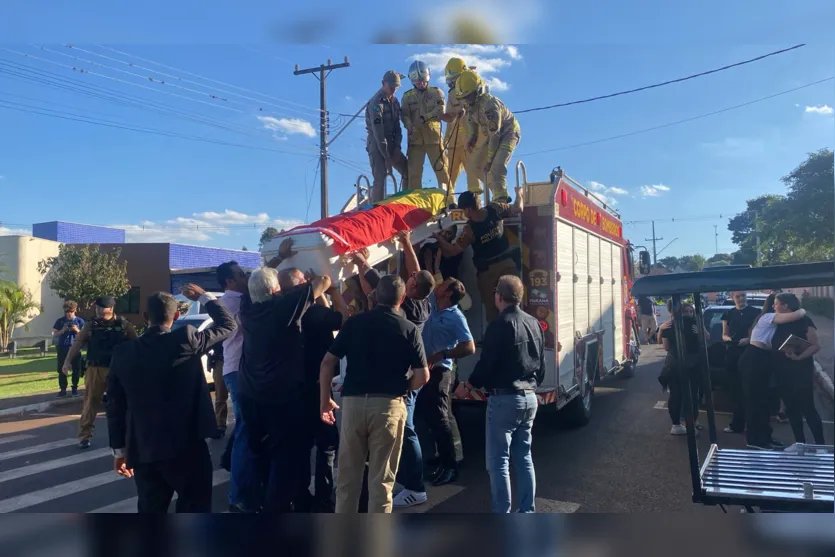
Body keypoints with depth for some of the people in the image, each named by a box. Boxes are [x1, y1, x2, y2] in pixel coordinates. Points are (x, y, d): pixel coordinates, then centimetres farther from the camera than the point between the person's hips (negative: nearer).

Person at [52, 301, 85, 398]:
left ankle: (75, 388, 13)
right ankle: (63, 389, 8)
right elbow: (54, 335, 6)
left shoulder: (80, 321, 4)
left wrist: (77, 330, -14)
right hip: (62, 349, 1)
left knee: (76, 369, 2)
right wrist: (62, 330, -12)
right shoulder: (60, 321, 5)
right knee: (62, 370, 1)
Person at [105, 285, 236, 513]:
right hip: (187, 447, -4)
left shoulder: (123, 352, 1)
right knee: (195, 512, 8)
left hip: (143, 452, 4)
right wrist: (204, 297, 14)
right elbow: (228, 324, 2)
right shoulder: (186, 339, -12)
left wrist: (119, 449, 15)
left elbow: (115, 406, 6)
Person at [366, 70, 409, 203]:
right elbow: (378, 132, -21)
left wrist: (397, 147, -5)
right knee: (380, 178, -16)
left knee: (408, 171, 3)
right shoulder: (376, 103, -15)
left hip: (390, 143, 7)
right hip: (377, 144, -7)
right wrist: (387, 157, -23)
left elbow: (397, 126, 9)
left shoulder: (394, 101, 10)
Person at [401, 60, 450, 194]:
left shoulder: (436, 93, 8)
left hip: (434, 138, -1)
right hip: (415, 139, 1)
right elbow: (404, 116, -2)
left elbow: (440, 111, -8)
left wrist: (424, 118, -22)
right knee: (414, 173, 0)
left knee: (441, 169, -2)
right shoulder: (407, 96, 10)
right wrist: (410, 127, -23)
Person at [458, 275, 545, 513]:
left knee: (499, 460, -1)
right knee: (524, 456, 15)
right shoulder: (534, 324, 9)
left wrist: (469, 384, 3)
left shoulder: (499, 325, -16)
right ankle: (527, 511, 21)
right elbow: (542, 364, 15)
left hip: (504, 398, -8)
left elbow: (487, 363, -14)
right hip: (529, 397, 8)